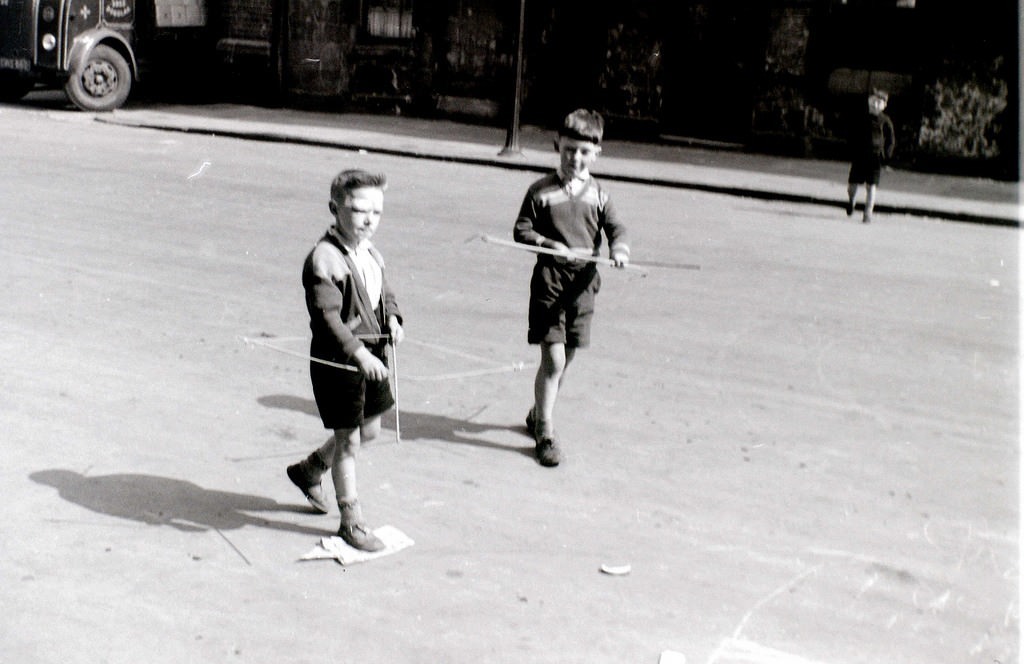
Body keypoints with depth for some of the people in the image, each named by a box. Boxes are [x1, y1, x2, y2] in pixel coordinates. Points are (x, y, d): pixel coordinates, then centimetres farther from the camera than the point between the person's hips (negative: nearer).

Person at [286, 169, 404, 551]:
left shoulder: (371, 254, 8)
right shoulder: (323, 259, -19)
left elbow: (384, 293, 22)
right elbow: (327, 315, -27)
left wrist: (392, 318, 0)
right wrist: (358, 352, -37)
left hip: (372, 354, 9)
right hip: (337, 360, -8)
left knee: (369, 431, 20)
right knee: (348, 440, 2)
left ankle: (309, 470, 45)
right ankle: (351, 523, 18)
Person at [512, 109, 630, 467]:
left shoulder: (597, 194, 5)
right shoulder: (541, 191, -2)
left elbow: (616, 228, 4)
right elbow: (521, 230, -2)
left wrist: (619, 249, -18)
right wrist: (551, 244, -17)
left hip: (583, 283, 4)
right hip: (549, 280, -4)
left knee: (564, 360, 13)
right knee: (553, 359, -9)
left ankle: (538, 414, 35)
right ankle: (545, 433, 2)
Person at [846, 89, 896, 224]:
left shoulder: (885, 121, 1)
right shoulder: (861, 120, 7)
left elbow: (891, 141, 5)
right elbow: (853, 137, 13)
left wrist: (885, 155, -6)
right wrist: (852, 154, 4)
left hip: (875, 157, -2)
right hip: (859, 157, 2)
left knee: (871, 186, -3)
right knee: (852, 184, 4)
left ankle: (868, 214, 1)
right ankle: (851, 201, 36)